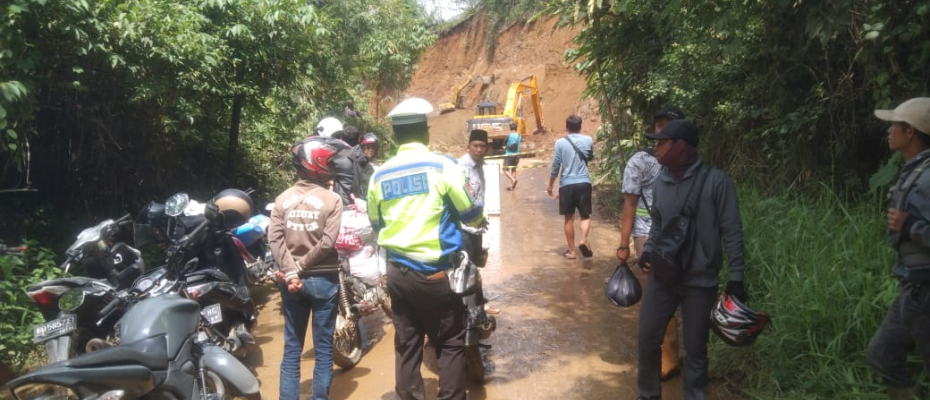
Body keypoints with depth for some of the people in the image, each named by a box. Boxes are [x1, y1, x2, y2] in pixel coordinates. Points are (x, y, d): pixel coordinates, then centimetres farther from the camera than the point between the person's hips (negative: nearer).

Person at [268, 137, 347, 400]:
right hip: (323, 280, -4)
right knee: (323, 348, 7)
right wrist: (301, 267, -10)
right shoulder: (331, 200, -8)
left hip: (291, 282, 4)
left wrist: (291, 272, -13)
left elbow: (275, 239, -8)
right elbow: (327, 243, -18)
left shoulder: (282, 199, 3)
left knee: (292, 348, 12)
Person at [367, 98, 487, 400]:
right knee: (450, 343, 8)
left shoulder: (379, 175, 3)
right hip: (434, 272, -5)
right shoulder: (442, 166, -11)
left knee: (406, 344, 13)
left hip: (396, 270, 5)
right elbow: (472, 215, -5)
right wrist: (480, 220, 18)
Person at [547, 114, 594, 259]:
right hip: (584, 183, 1)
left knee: (569, 218, 9)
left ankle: (571, 250, 13)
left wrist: (550, 185, 9)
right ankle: (583, 240, -14)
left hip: (566, 184, -1)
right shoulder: (588, 140, 2)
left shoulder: (560, 142, -3)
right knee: (585, 216, 12)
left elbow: (555, 166, -1)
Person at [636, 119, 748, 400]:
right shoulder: (661, 182, 4)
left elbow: (732, 231, -9)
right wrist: (648, 249, 2)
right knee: (648, 338, 10)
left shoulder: (716, 181, -13)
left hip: (700, 282, -5)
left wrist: (736, 276, -10)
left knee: (695, 349, 7)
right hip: (662, 276, 5)